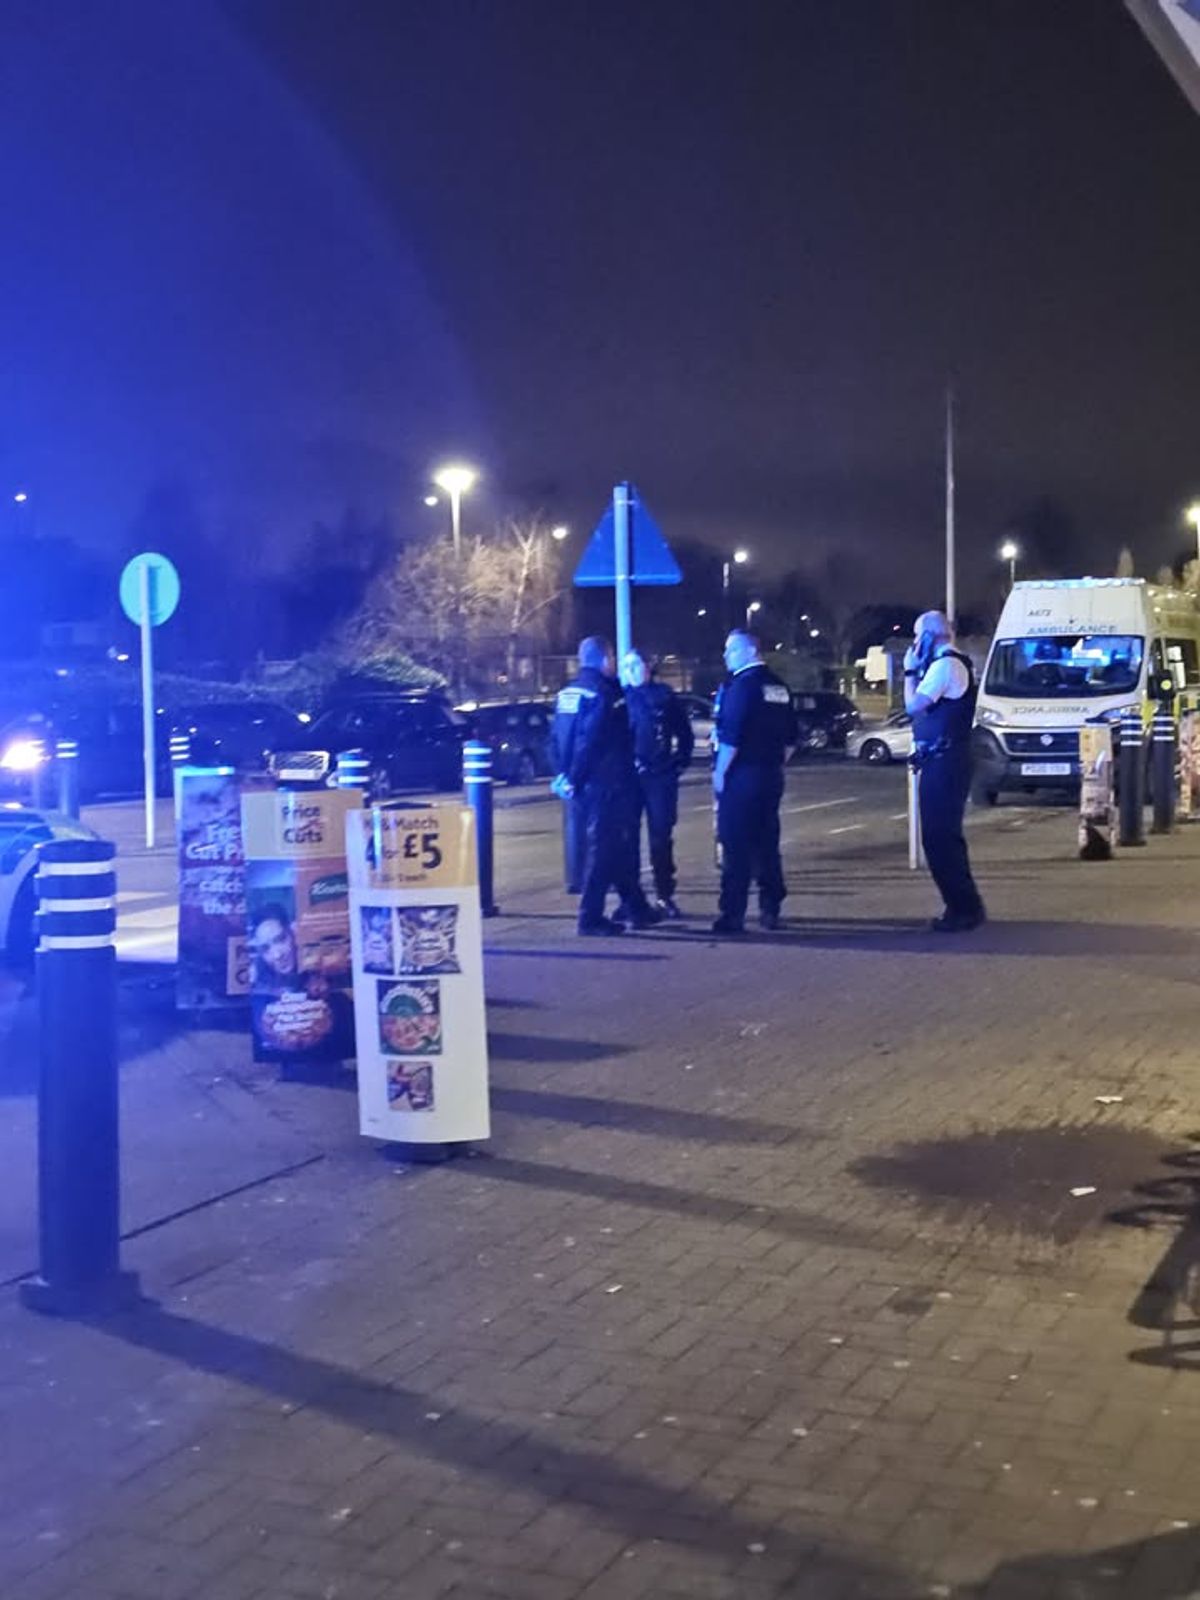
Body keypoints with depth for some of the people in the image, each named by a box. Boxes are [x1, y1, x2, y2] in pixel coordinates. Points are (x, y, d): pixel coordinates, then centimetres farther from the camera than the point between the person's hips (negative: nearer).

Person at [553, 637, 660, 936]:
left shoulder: (566, 693, 11)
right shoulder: (603, 694, -15)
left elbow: (558, 740, 12)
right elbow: (589, 742, -20)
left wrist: (565, 775, 14)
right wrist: (574, 779, -13)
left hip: (582, 785, 9)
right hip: (603, 784, -9)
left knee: (617, 846, 17)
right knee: (602, 849, -2)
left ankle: (634, 905, 25)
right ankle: (591, 916, 0)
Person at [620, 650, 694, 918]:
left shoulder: (665, 696, 6)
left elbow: (685, 734, 9)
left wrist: (680, 763, 2)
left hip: (661, 776, 0)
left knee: (661, 836, 3)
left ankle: (664, 895, 10)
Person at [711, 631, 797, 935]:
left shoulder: (742, 684, -12)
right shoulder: (778, 687, 13)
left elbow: (732, 737, -18)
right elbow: (790, 740, 16)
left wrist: (719, 773, -12)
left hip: (742, 775, -8)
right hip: (771, 775, 8)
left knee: (736, 847, -5)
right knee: (766, 844, 14)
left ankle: (733, 915, -6)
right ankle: (770, 909, 18)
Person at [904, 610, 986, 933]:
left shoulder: (945, 665, -14)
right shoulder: (952, 664, 20)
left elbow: (913, 705, -20)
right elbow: (924, 706, 18)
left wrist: (910, 671, -8)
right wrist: (917, 670, 11)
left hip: (943, 761, -11)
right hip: (945, 759, 11)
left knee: (939, 836, -9)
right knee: (943, 835, 15)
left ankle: (964, 907, -7)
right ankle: (964, 906, 20)